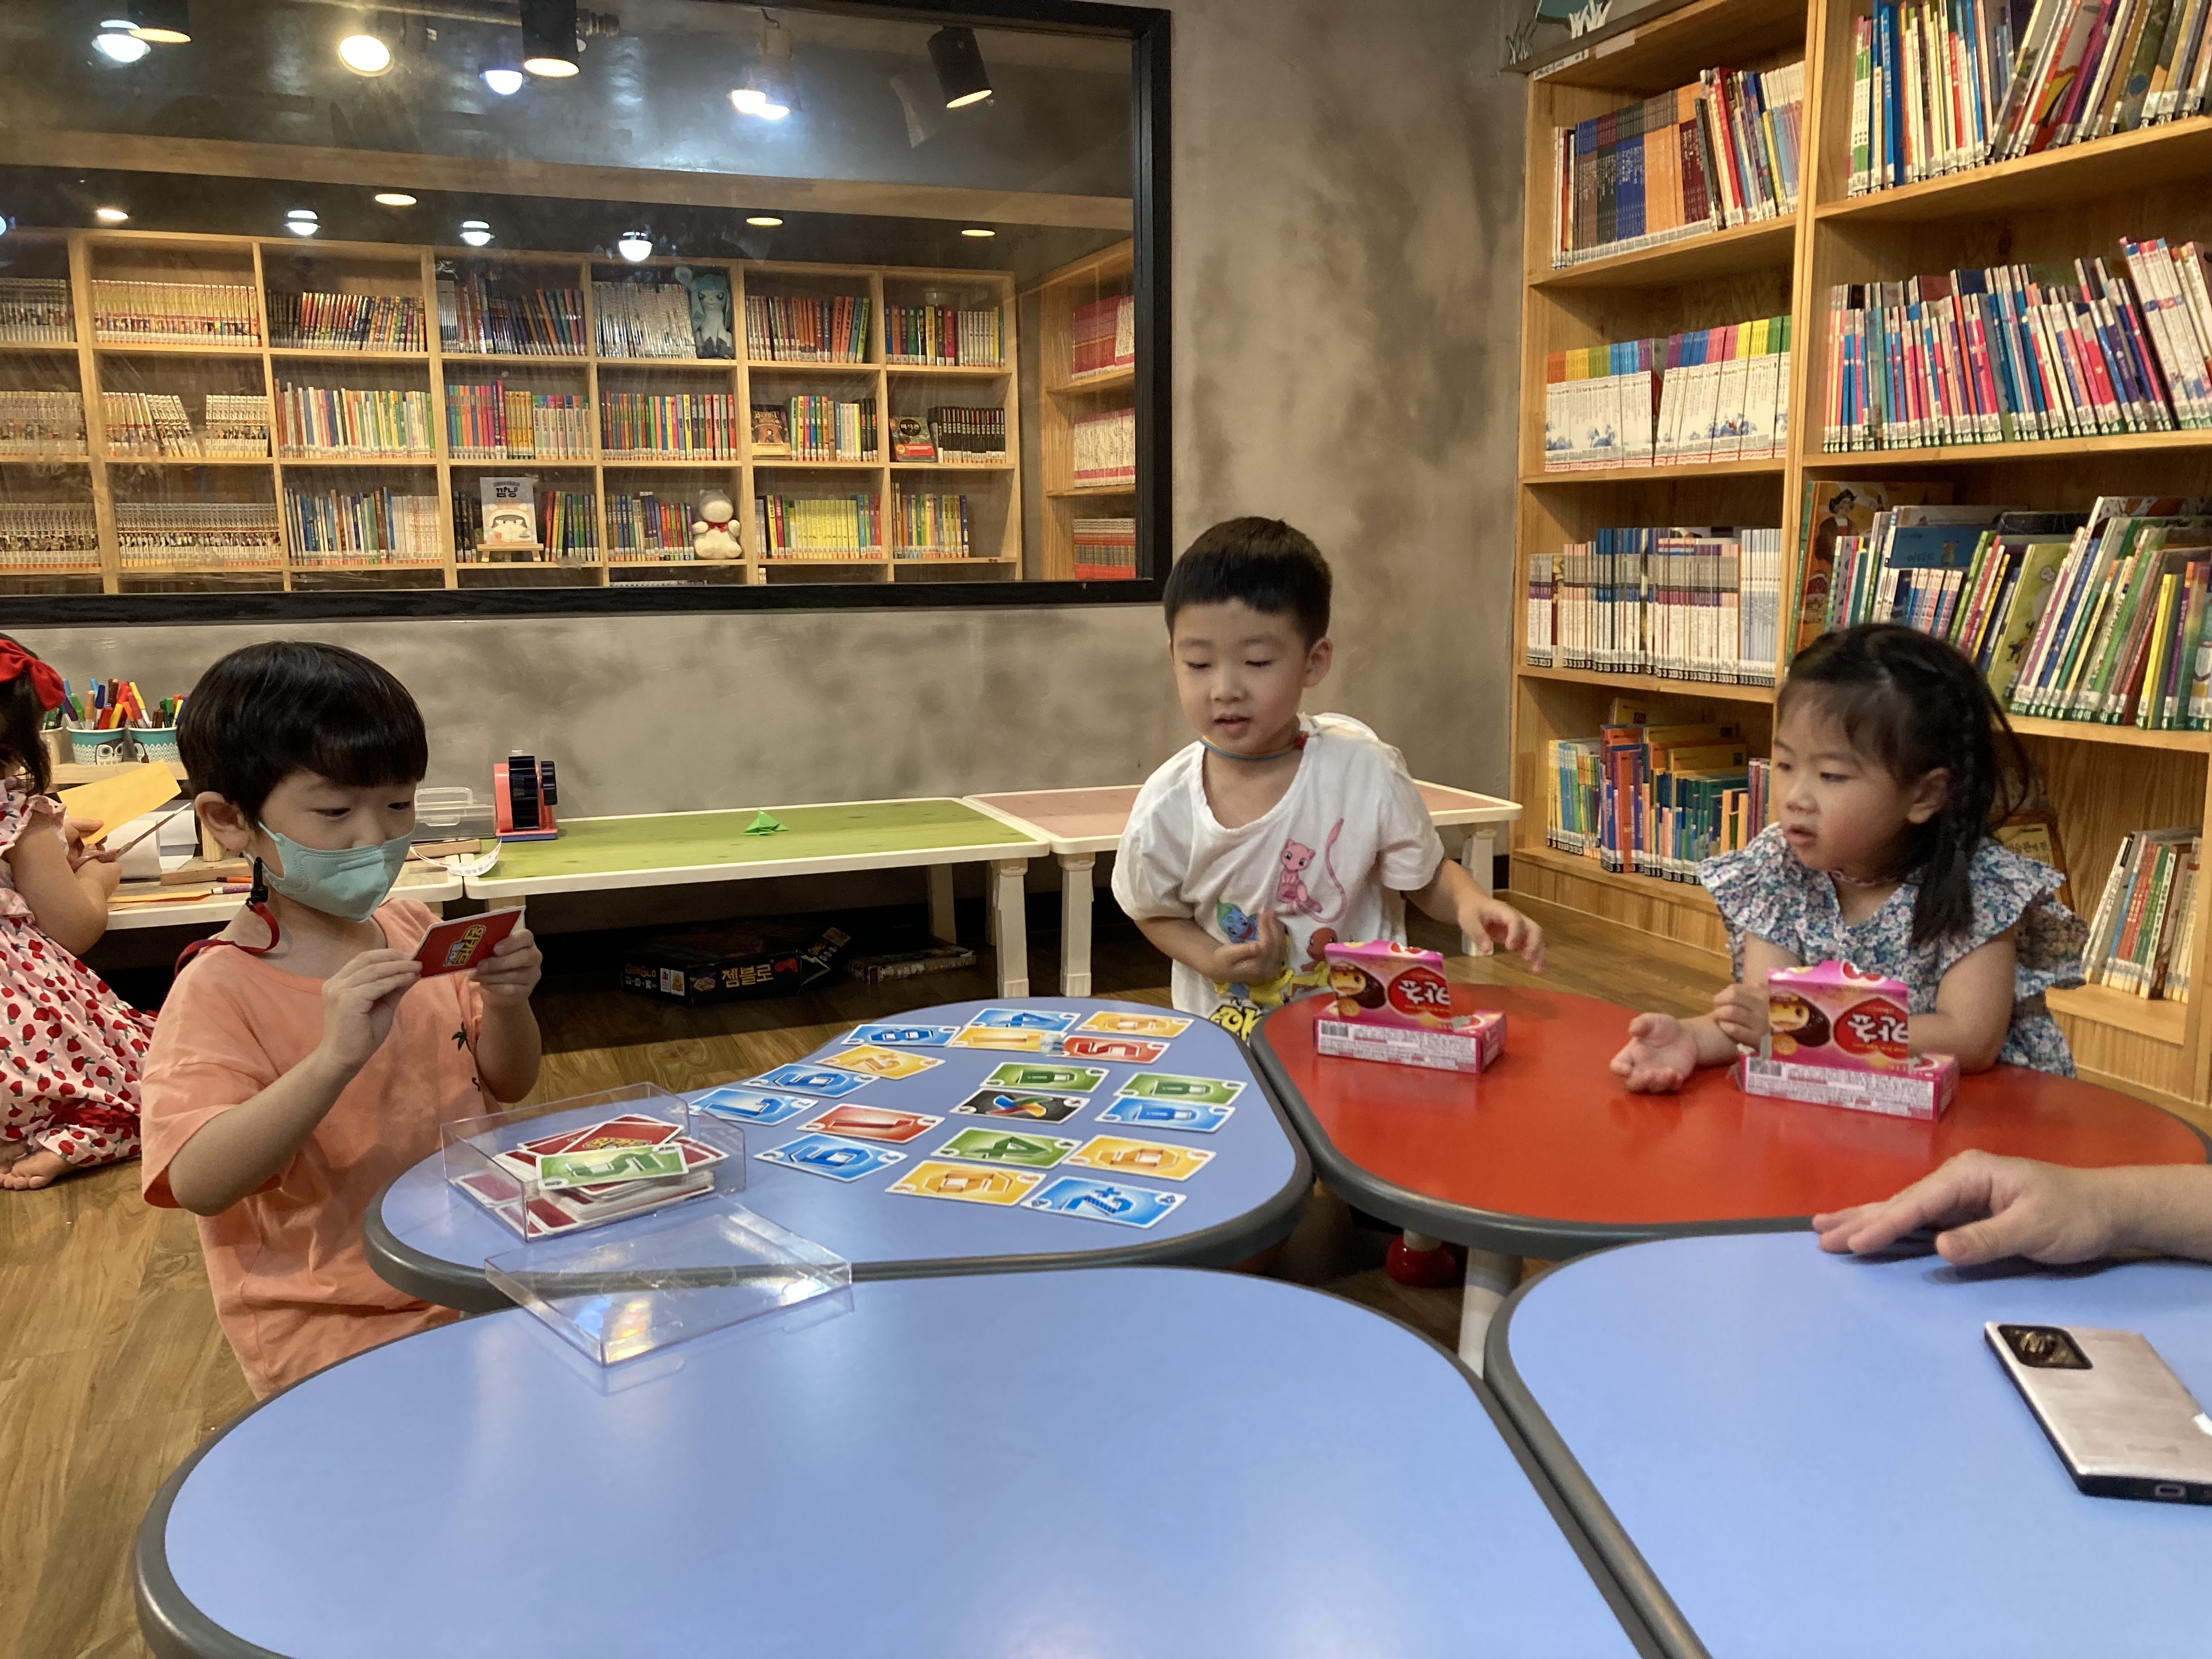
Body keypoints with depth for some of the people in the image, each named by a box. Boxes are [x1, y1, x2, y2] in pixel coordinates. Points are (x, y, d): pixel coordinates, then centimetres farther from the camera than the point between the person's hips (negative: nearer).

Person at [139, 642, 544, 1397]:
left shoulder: (412, 931, 3)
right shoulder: (220, 990, -15)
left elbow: (508, 1085, 10)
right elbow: (198, 1183, -27)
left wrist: (506, 1004, -11)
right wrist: (334, 1058, -39)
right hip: (334, 1327, -6)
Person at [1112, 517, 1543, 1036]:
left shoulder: (1364, 771, -12)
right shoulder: (1164, 810, -10)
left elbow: (1429, 878, 4)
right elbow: (1155, 913, 8)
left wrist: (1471, 903, -18)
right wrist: (1215, 962, -10)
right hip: (1224, 1031, 1)